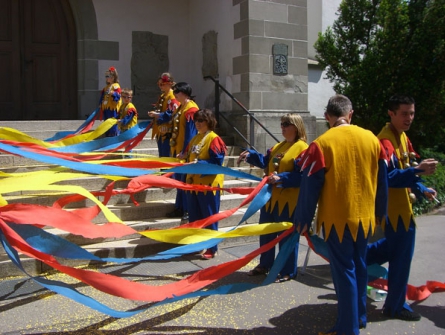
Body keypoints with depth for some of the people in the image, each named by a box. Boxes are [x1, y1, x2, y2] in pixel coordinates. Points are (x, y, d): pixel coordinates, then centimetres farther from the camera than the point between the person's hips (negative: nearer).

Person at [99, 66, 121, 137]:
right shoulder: (106, 87, 19)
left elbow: (118, 96, -17)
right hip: (105, 108, 9)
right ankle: (107, 136, 21)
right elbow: (102, 96, 22)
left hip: (113, 108, -9)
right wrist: (100, 104, 15)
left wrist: (112, 93, -32)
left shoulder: (116, 86, -7)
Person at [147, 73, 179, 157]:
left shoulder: (172, 97, -13)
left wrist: (157, 115, -20)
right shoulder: (162, 96, 16)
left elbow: (172, 114, -20)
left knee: (167, 156, -5)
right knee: (161, 156, 15)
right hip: (161, 131, 9)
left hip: (168, 132, -9)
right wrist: (154, 113, 2)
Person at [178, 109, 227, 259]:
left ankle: (212, 249, 11)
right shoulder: (195, 138, 14)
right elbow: (189, 155, 22)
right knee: (194, 217, 14)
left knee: (209, 218, 1)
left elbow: (217, 162, -19)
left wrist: (199, 164, -25)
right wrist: (183, 156, 1)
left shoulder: (214, 139, -12)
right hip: (193, 182, 8)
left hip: (208, 184, -8)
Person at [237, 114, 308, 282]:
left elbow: (302, 176, -20)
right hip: (271, 197, 9)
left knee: (287, 235, 2)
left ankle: (288, 271, 16)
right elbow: (265, 162, 11)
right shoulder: (278, 146, 14)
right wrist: (250, 155, -3)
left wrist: (281, 178, -27)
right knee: (266, 232, 17)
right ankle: (265, 264, 33)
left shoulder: (302, 148, -13)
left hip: (288, 200, -9)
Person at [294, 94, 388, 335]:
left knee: (344, 271, 3)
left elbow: (310, 186, -12)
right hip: (365, 216, 5)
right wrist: (380, 212, 21)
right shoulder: (371, 139, 1)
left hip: (337, 218, -5)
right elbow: (382, 180, 9)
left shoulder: (322, 143, -14)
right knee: (359, 266, 20)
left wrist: (302, 219, -1)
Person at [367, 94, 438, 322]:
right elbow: (389, 177, -29)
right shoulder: (386, 141, -21)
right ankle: (396, 306, 16)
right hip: (394, 207, -10)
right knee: (401, 256, 1)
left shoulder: (402, 137, 11)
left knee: (395, 248, 23)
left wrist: (421, 189, 16)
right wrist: (418, 171, -38)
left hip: (401, 205, 10)